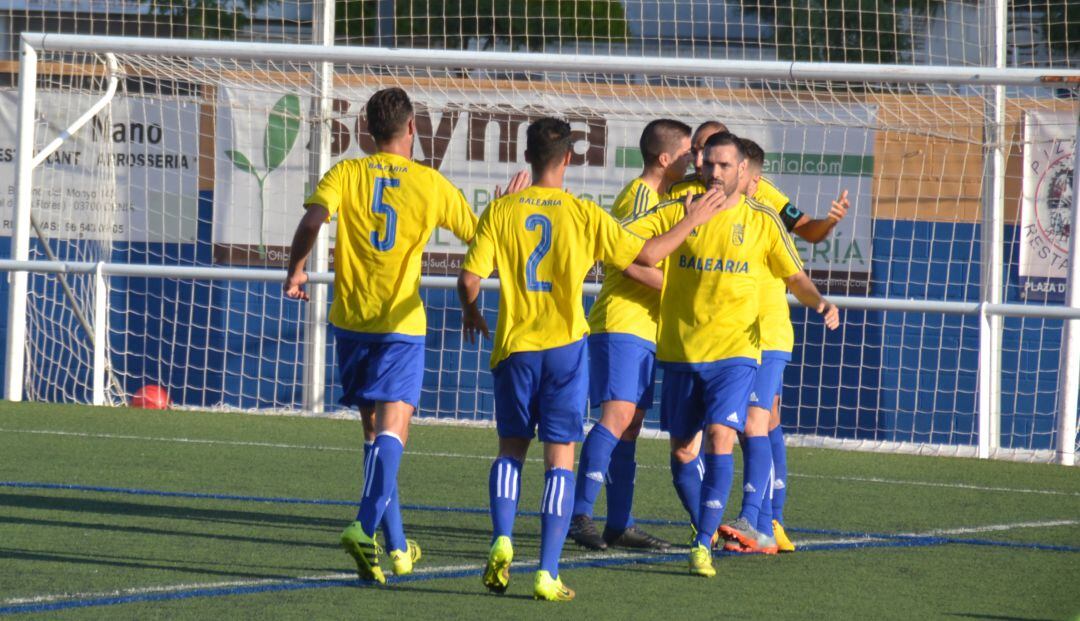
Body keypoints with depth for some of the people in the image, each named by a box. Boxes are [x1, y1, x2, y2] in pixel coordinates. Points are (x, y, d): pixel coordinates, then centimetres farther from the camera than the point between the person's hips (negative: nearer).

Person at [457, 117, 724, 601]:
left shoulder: (500, 211, -3)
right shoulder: (585, 215, -5)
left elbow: (469, 278, -5)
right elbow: (647, 256, 1)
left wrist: (471, 312, 17)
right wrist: (692, 221, 15)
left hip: (515, 346, 1)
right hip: (565, 346, -1)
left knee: (511, 449, 16)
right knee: (560, 458, 2)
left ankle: (502, 539, -7)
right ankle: (548, 574, -6)